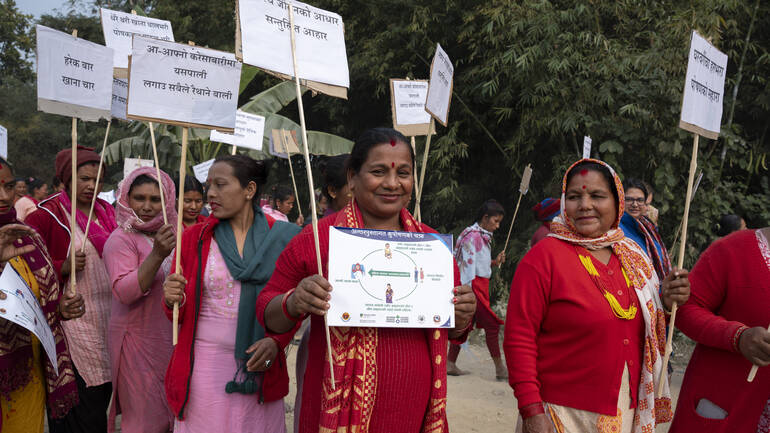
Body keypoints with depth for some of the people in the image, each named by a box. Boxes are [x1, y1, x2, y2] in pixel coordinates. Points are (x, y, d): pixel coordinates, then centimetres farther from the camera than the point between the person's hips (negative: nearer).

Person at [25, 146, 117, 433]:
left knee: (102, 396, 10)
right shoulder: (47, 215, -6)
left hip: (108, 320, 7)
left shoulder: (107, 213, 15)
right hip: (75, 321, -6)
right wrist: (62, 267, -21)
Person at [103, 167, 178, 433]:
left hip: (171, 339, 7)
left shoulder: (168, 235, 10)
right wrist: (157, 255, -32)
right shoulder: (121, 239, -10)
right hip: (138, 340, -6)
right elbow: (123, 291, -24)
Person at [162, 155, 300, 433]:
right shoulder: (194, 238, 3)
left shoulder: (280, 237, 0)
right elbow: (179, 314, 7)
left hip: (260, 367, 0)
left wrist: (276, 341, -12)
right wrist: (173, 300, -15)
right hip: (204, 365, 0)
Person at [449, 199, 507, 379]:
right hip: (475, 286, -10)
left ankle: (450, 363, 14)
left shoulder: (483, 236, 16)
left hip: (481, 285, 10)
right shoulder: (473, 236, -13)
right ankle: (500, 369, 0)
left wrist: (494, 262, 7)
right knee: (491, 324, -6)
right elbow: (468, 265, -18)